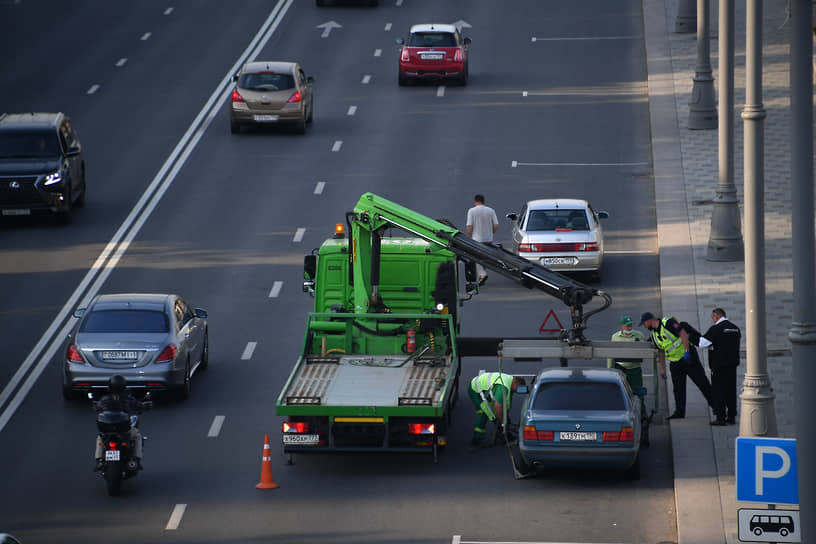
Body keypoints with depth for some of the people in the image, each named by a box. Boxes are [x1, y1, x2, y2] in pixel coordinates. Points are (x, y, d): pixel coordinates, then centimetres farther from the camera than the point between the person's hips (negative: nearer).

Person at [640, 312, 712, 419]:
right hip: (675, 363, 8)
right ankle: (679, 412, 9)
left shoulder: (668, 323, -15)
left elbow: (683, 334, -20)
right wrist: (662, 368, 16)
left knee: (702, 382, -3)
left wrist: (686, 351, -25)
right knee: (678, 388, 5)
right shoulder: (654, 334, 10)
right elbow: (660, 351, 18)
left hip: (687, 357, -8)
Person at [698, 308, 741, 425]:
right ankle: (731, 417, 15)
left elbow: (703, 344, -19)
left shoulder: (715, 329, -13)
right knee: (731, 391, 12)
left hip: (719, 365, -6)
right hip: (733, 365, 6)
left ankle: (720, 418, -1)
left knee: (718, 392, 0)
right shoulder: (735, 328, 9)